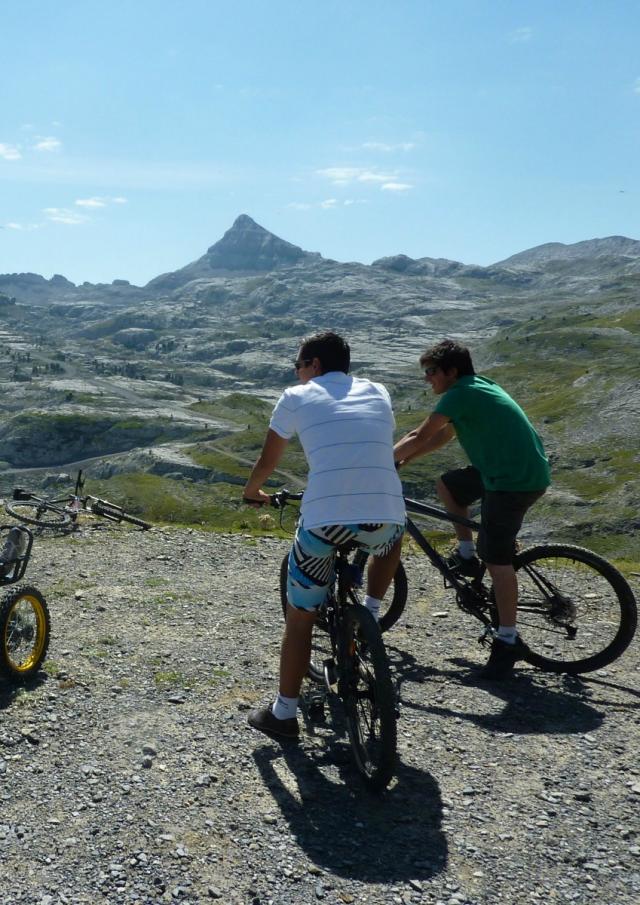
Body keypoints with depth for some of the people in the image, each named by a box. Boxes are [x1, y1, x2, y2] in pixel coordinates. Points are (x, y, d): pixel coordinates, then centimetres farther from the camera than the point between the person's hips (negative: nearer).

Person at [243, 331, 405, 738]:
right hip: (384, 514, 3)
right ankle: (369, 617, 28)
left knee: (300, 619, 16)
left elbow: (267, 462, 21)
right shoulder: (378, 393, 21)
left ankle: (284, 713, 25)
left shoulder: (296, 397, 13)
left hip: (324, 518, -2)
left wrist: (252, 492, 41)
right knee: (391, 538, 40)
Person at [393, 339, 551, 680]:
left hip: (515, 481, -10)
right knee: (447, 484, 21)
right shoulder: (476, 387, 16)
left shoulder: (459, 395, -14)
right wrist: (402, 458, 17)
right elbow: (444, 435, 21)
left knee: (496, 558, -8)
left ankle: (508, 642, 0)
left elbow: (419, 437, -13)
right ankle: (466, 555, 25)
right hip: (508, 470, 10)